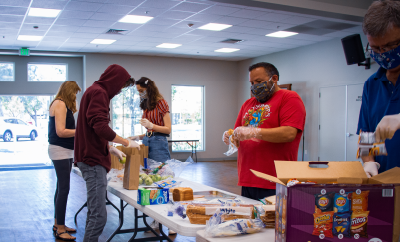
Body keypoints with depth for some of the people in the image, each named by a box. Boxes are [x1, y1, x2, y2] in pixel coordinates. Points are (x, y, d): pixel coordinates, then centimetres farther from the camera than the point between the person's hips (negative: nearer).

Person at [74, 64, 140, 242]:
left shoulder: (95, 91, 20)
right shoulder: (98, 92, -12)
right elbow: (101, 127, -25)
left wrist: (110, 148, 20)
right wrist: (126, 142, -13)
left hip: (92, 158, 11)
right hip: (94, 160, -11)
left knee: (94, 212, 18)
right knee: (99, 215, -10)